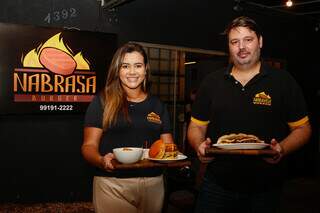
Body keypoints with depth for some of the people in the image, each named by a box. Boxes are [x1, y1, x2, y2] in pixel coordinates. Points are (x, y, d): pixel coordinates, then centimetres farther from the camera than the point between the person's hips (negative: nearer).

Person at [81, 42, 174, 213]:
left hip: (153, 184, 4)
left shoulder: (157, 105, 10)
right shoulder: (102, 101, -1)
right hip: (112, 185, -3)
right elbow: (89, 145, -4)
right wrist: (101, 160, -25)